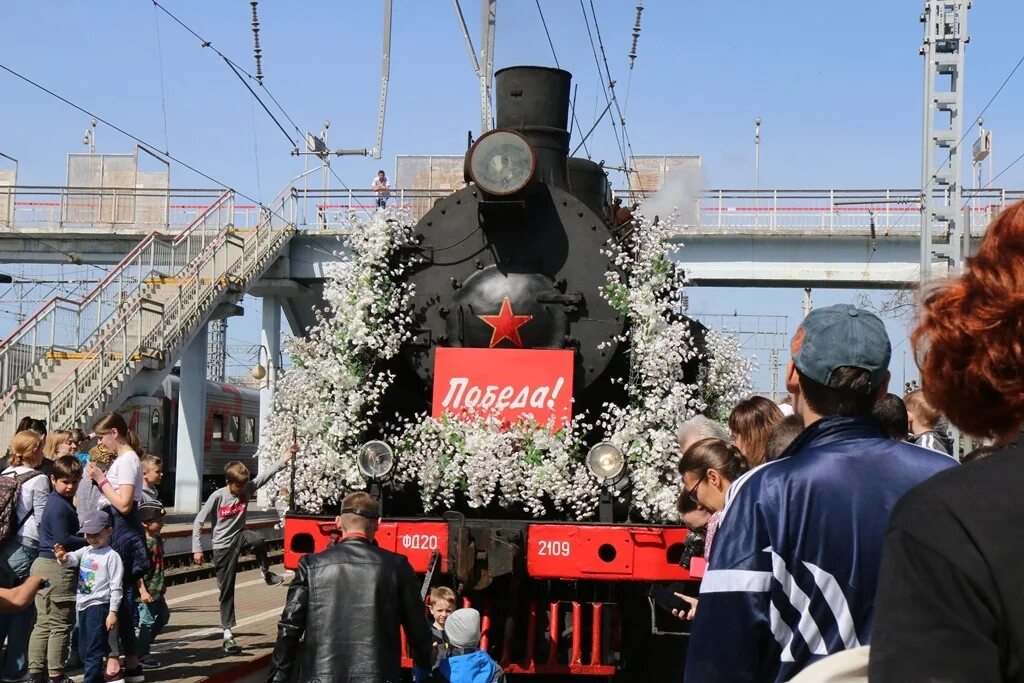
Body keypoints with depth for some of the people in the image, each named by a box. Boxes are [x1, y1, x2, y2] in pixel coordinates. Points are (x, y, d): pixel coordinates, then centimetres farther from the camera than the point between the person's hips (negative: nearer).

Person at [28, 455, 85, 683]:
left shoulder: (57, 502, 15)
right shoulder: (60, 506, -16)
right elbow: (63, 540, -22)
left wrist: (85, 538, 8)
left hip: (43, 565, 10)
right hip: (57, 569, -10)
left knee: (43, 623, 13)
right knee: (60, 624, -1)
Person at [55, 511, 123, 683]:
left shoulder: (112, 556, -10)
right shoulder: (86, 551, 12)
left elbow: (116, 587, -13)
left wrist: (113, 612, -17)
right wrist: (64, 558, -29)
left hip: (99, 606, -8)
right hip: (83, 606, 8)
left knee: (94, 650, -7)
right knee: (83, 650, 16)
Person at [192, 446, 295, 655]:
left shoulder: (248, 488, -6)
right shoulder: (217, 497, -16)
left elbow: (267, 474, -13)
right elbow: (198, 522, -11)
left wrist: (285, 458, -25)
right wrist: (197, 549, -14)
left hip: (240, 536, 3)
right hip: (223, 546, -3)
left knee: (258, 540, -36)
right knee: (227, 591, 0)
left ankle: (266, 572, -8)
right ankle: (228, 634, 9)